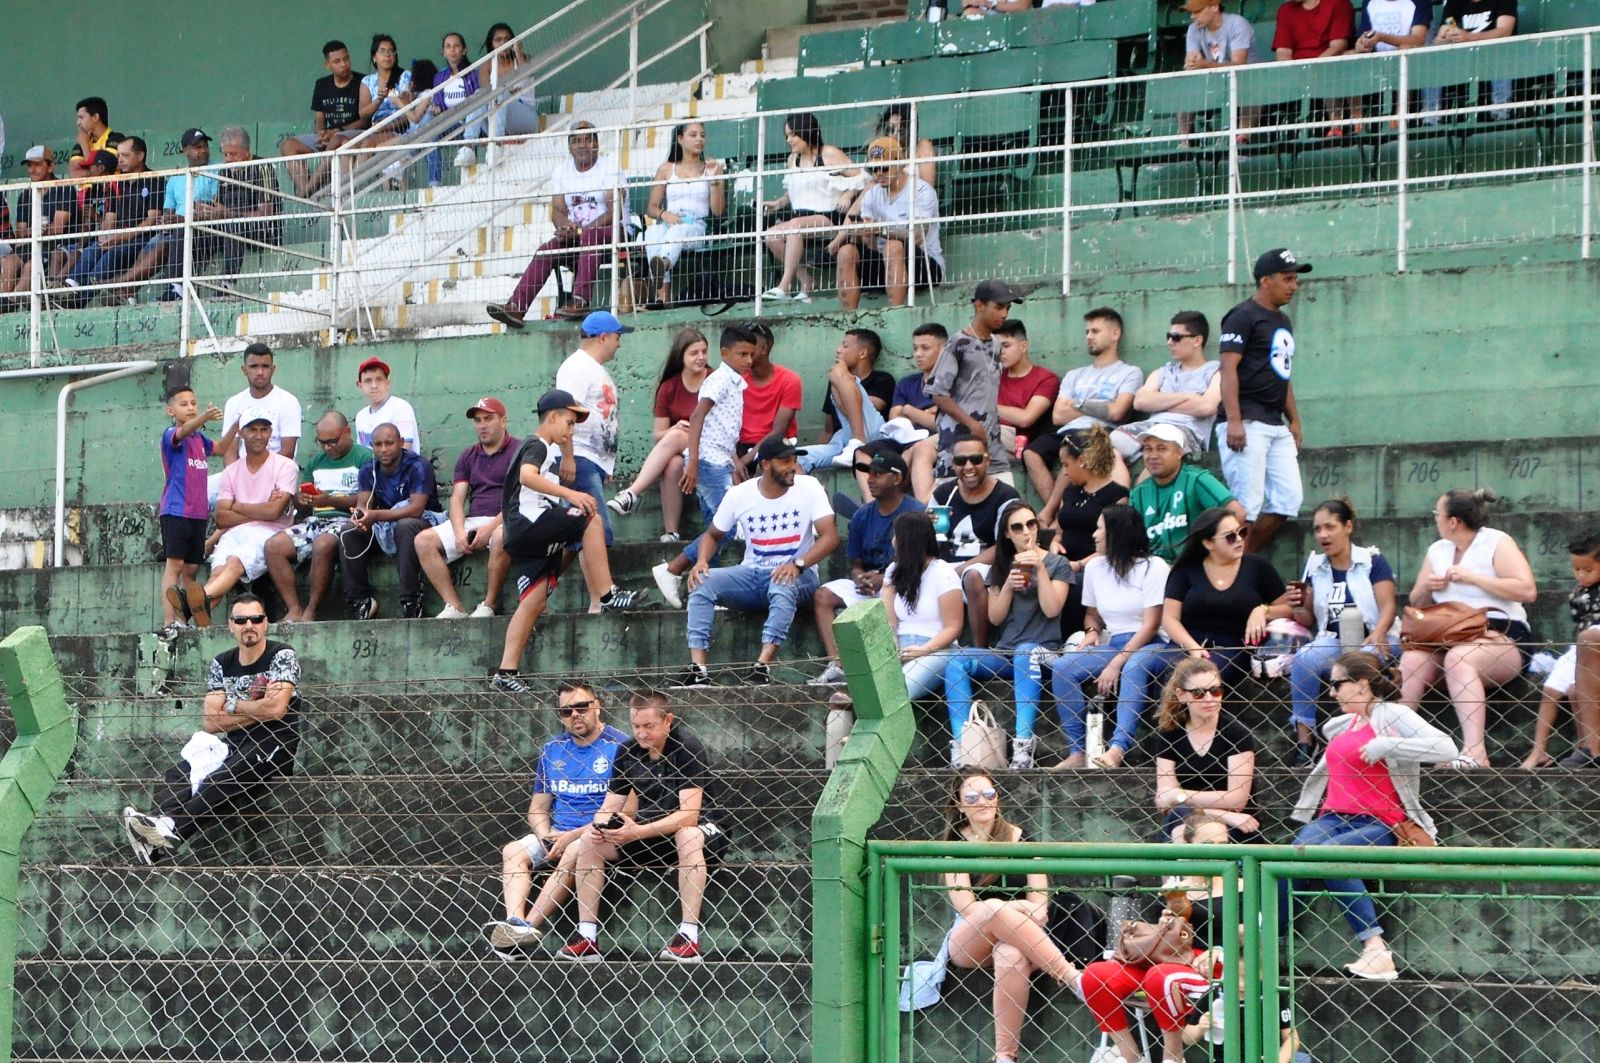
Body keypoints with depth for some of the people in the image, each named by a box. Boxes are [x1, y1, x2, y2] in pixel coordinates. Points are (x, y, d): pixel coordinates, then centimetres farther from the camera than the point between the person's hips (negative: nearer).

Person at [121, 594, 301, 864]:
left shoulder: (282, 656, -1)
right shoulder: (221, 665, 14)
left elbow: (276, 709, -16)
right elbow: (209, 722, 3)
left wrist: (232, 705, -3)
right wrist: (257, 711, -7)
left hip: (275, 748, -6)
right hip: (235, 746, 6)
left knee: (221, 781, -35)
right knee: (178, 775, -21)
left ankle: (170, 828, -53)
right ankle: (159, 830, -47)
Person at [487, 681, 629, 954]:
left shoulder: (619, 746, -4)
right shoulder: (552, 750, 15)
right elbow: (538, 808, 18)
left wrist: (573, 836, -15)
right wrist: (547, 836, -6)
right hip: (557, 835, 6)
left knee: (574, 853, -36)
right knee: (513, 851, -19)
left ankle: (530, 926, -37)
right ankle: (515, 922, -40)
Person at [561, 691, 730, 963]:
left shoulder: (687, 748, -20)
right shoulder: (628, 751, -1)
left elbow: (689, 815, -29)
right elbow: (610, 806, 2)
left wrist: (638, 832, -38)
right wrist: (600, 826, -23)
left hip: (702, 830, -6)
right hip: (651, 835, 6)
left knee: (687, 836, -40)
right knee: (589, 840, -9)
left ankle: (689, 936, -40)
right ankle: (587, 937, -13)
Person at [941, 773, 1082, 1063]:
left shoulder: (1022, 841, 7)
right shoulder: (956, 846, 6)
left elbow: (1039, 911, 1)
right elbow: (966, 908, -7)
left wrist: (1007, 913, -18)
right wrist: (1015, 908, -17)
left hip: (1018, 941, 0)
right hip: (970, 944, 0)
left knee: (1012, 957, -38)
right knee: (994, 907, -35)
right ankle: (1070, 976, -36)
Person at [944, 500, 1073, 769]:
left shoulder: (1057, 564, 8)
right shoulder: (1001, 567, 19)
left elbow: (1051, 609, -6)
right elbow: (995, 617, 9)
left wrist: (1040, 568, -12)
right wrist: (1008, 585, -6)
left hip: (1043, 650, -4)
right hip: (1004, 653, 4)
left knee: (1025, 653, -41)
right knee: (957, 661, -25)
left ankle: (1023, 744, -50)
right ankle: (960, 743, -34)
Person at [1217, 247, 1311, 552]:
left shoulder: (1283, 321, 21)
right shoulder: (1243, 316, -6)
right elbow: (1229, 369, -15)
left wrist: (1294, 420, 20)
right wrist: (1234, 421, -23)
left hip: (1276, 426, 9)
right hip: (1247, 423, -9)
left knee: (1288, 500, 3)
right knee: (1248, 504, -12)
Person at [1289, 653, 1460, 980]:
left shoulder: (1392, 715, 1)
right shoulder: (1342, 724, 25)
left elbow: (1446, 749, -15)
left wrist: (1388, 745, -18)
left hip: (1378, 824, -6)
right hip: (1332, 818, 6)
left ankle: (1375, 947, -37)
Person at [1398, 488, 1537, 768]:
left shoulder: (1497, 543, 0)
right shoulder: (1437, 550, 21)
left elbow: (1527, 590, -14)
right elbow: (1416, 602, 27)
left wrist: (1472, 577, -13)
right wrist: (1427, 587, 3)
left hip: (1499, 636, -6)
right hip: (1448, 637, 6)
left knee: (1458, 658, -38)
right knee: (1411, 660, -26)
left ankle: (1475, 752, -48)